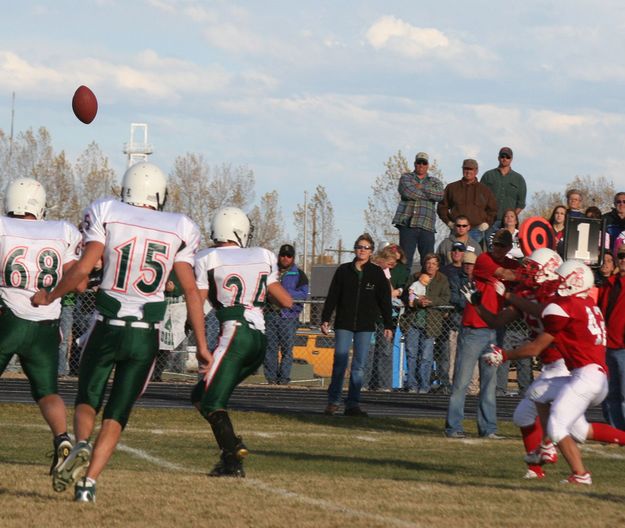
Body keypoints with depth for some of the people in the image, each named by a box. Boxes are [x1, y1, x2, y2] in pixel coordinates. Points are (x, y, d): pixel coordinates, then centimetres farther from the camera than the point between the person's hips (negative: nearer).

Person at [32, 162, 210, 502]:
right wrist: (201, 344, 6)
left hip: (107, 328, -1)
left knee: (88, 400, 16)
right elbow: (190, 289, 2)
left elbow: (82, 269, -10)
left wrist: (49, 297, 7)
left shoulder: (106, 214, -2)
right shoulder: (178, 230, 4)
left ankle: (81, 446, -15)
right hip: (146, 335, 1)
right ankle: (88, 484, -3)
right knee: (117, 414, 9)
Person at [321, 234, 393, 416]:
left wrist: (388, 325, 2)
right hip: (344, 324, 0)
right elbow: (332, 297, 7)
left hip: (365, 326, 0)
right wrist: (325, 319, 1)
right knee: (340, 362, -6)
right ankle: (333, 402, 0)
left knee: (359, 365, 0)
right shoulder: (343, 271, 5)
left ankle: (353, 404, 3)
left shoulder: (377, 273, 5)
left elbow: (385, 300, 6)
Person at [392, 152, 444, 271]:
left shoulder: (435, 182, 20)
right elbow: (407, 192, -7)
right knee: (405, 259, -7)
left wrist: (422, 187, -3)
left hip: (427, 226, 2)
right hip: (407, 223, -2)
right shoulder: (406, 177, 14)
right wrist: (429, 194, 2)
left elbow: (440, 195, -1)